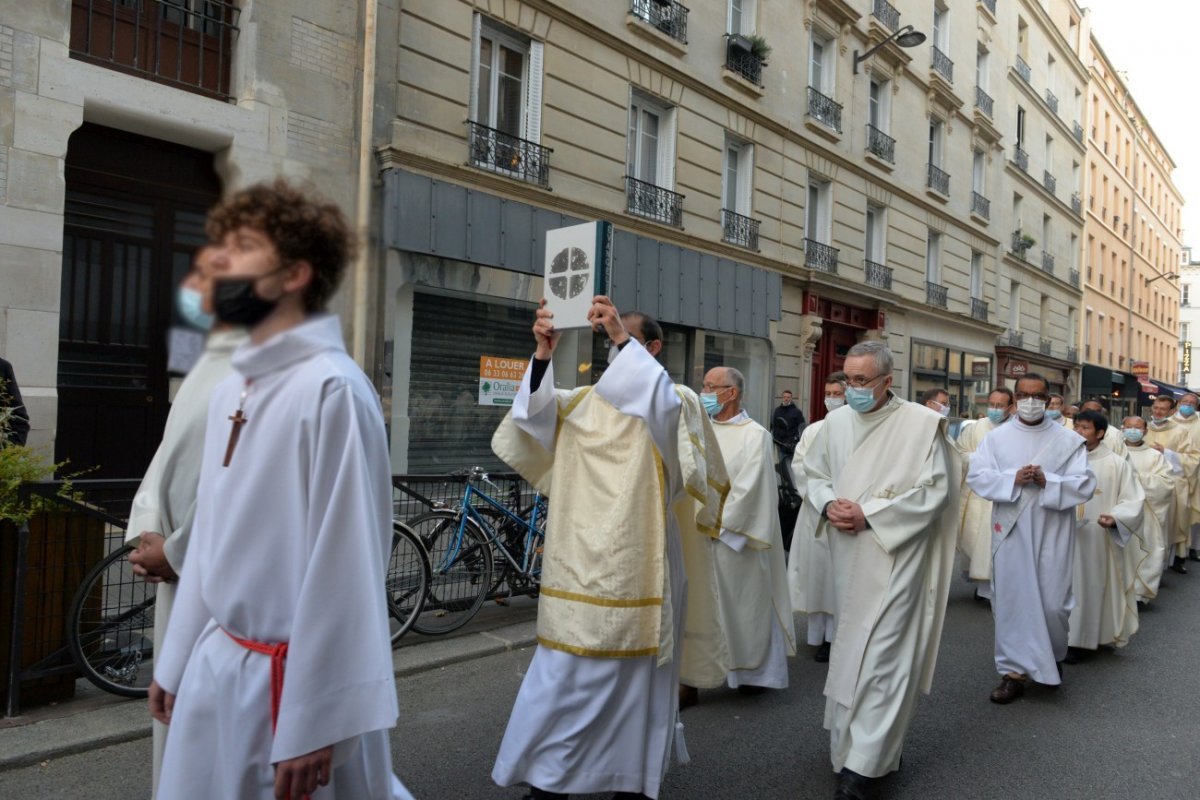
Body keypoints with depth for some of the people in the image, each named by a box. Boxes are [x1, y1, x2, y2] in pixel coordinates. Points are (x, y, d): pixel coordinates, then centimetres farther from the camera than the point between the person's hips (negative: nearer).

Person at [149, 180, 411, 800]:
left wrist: (312, 723, -18)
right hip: (215, 663, 8)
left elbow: (346, 566, -20)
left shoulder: (332, 389, -19)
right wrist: (174, 658, 16)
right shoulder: (231, 389, 7)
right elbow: (209, 537, 13)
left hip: (292, 675, -7)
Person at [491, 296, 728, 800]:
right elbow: (535, 417, -7)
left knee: (636, 673, 8)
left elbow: (661, 403, -22)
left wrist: (623, 337, -30)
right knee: (564, 672, 8)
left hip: (638, 562, -2)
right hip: (581, 560, 3)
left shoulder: (678, 403, 2)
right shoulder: (583, 402, 10)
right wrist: (543, 352, -21)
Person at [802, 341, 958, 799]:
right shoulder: (836, 422, 4)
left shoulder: (922, 423, -10)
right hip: (848, 555, 5)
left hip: (895, 556, -5)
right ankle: (849, 739, 32)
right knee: (850, 646, 15)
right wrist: (828, 503, -9)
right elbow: (814, 473, 13)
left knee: (881, 653, -5)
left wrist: (869, 513, -18)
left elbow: (934, 491, -12)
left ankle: (864, 761, 2)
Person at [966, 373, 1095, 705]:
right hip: (1010, 532, 1)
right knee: (1011, 600, 2)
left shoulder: (1069, 440, 0)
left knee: (1053, 602, 4)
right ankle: (1014, 671, 12)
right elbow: (976, 476, -3)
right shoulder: (997, 437, 3)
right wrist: (1013, 479, -18)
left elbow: (1085, 485, -6)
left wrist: (1047, 481, -21)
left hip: (1052, 534, -1)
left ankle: (1053, 657, 34)